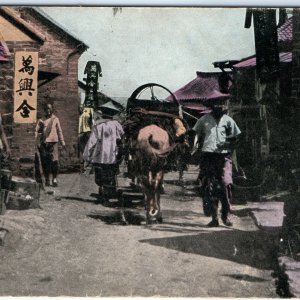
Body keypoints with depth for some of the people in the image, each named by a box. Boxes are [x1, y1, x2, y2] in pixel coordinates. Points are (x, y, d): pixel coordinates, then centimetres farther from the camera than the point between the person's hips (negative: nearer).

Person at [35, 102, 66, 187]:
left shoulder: (55, 119, 10)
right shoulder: (41, 120, 10)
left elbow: (59, 131, 12)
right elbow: (37, 131, 5)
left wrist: (63, 143, 11)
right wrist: (38, 143, -8)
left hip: (53, 143, -1)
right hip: (43, 143, 1)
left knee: (54, 161, -10)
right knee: (45, 162, 2)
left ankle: (54, 179, -3)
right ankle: (47, 179, 10)